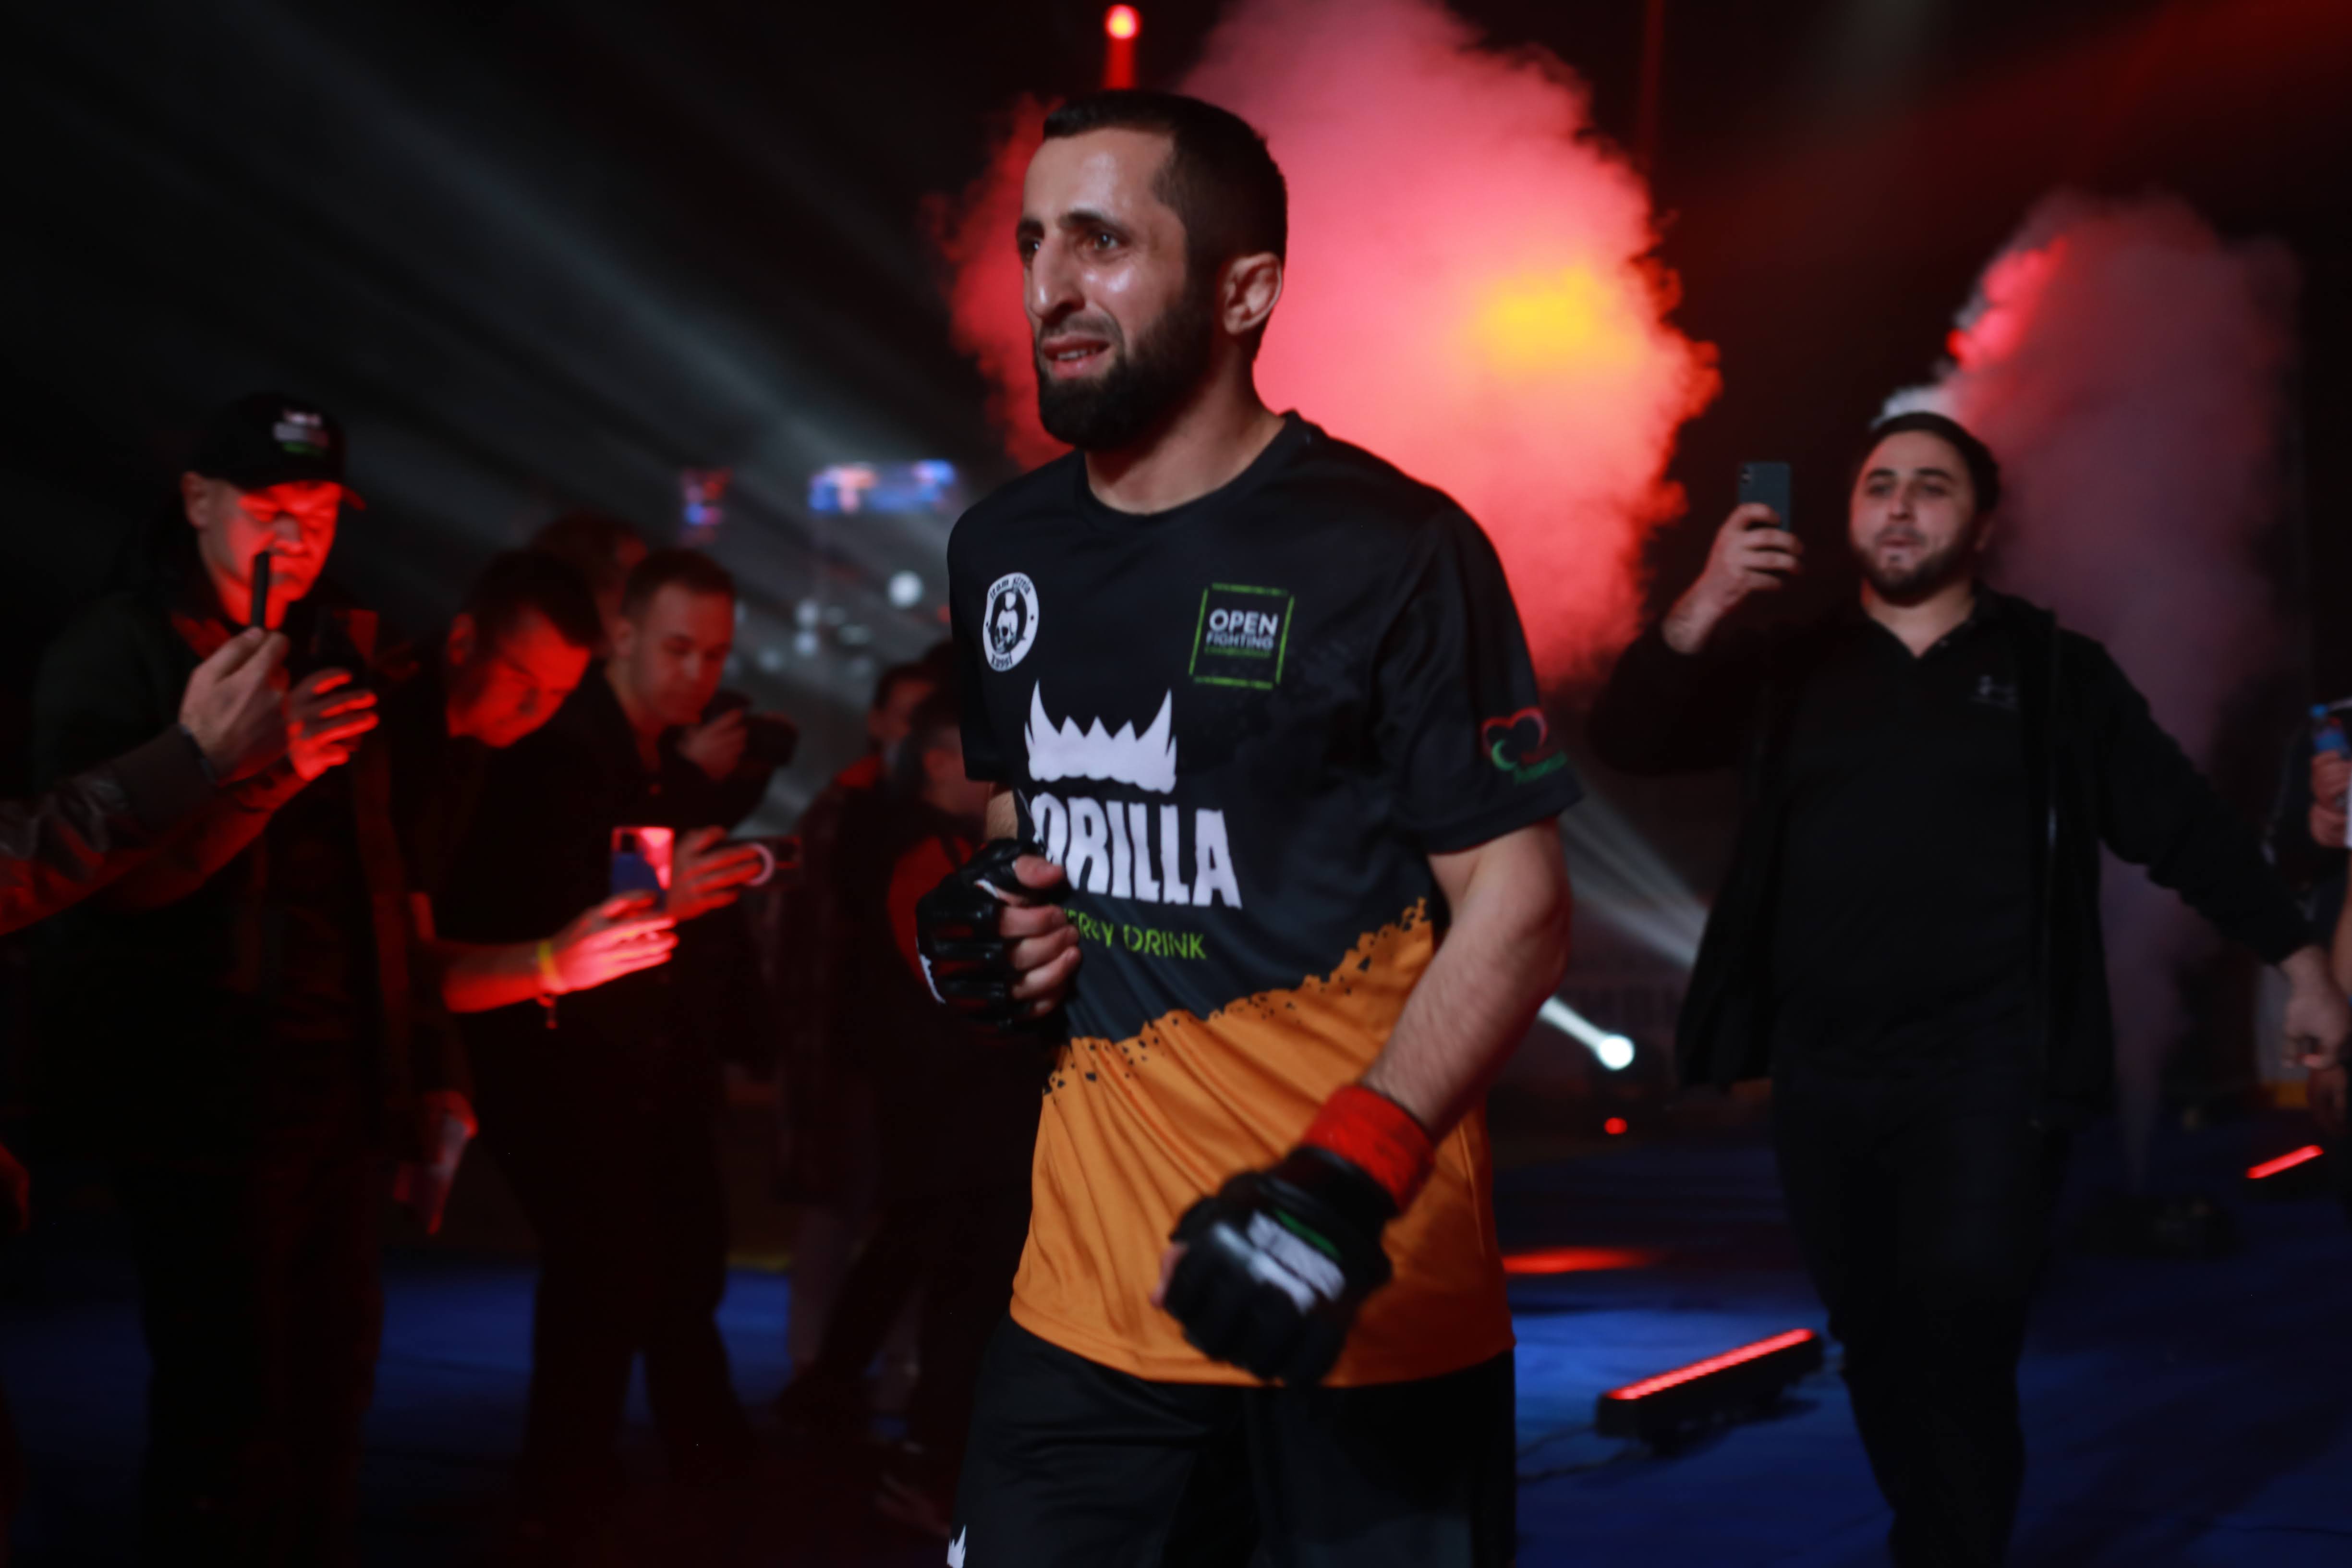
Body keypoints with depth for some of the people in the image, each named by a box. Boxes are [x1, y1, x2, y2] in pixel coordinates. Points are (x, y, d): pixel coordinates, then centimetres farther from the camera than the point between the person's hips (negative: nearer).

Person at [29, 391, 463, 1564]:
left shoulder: (340, 655, 14)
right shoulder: (112, 655, -4)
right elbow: (113, 873, -17)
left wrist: (428, 1070, 14)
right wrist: (264, 774, -31)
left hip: (335, 1079, 6)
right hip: (205, 1089, -6)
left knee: (331, 1383, 10)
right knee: (227, 1405, -5)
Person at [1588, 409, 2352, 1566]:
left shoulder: (2055, 672, 7)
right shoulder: (1789, 668, 10)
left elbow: (2188, 827, 10)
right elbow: (1627, 742, -2)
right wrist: (1704, 608, -18)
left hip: (1988, 1074, -3)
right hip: (1823, 1078, 3)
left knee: (1956, 1353, -12)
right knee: (1880, 1356, 11)